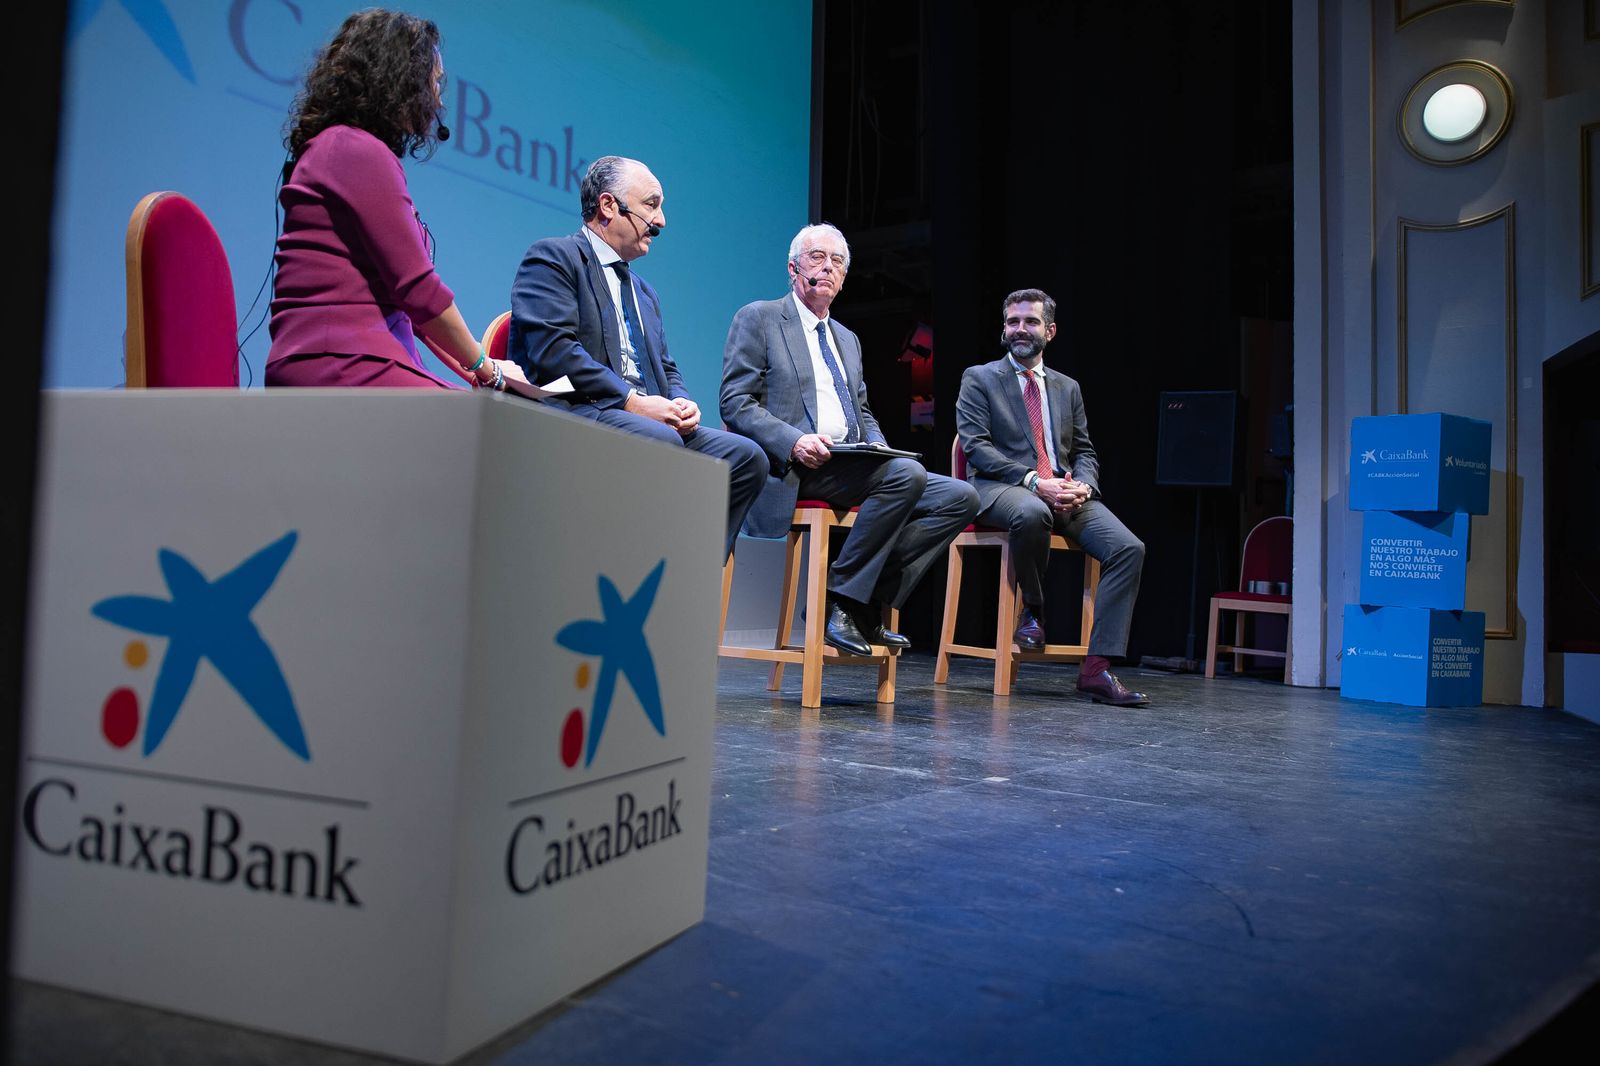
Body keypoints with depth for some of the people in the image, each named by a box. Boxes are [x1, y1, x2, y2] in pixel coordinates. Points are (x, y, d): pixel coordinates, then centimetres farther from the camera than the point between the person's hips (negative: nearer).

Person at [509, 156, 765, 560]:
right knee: (660, 442, -36)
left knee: (745, 456, -13)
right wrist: (632, 401, -17)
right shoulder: (552, 257, 4)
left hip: (647, 417, 8)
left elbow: (667, 370, 27)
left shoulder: (645, 292, 30)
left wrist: (681, 403, 2)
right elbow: (551, 349, -12)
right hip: (571, 412, -7)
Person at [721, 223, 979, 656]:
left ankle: (866, 604, -11)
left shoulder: (848, 339, 28)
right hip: (792, 471, -8)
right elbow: (735, 402, -4)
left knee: (960, 497, -9)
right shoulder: (758, 318, 6)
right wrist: (794, 441, -21)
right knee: (907, 473, -30)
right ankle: (839, 600, -20)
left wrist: (877, 444, 4)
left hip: (850, 466, 8)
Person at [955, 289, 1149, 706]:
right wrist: (1033, 482, -18)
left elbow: (1085, 452, 20)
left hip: (1066, 493, 5)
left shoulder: (1068, 388, 22)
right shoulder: (979, 379, 8)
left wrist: (1082, 486, -5)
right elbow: (976, 446, -5)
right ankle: (1032, 609, -12)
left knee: (1129, 549, -20)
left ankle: (1097, 668, -19)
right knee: (1033, 513, -41)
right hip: (1002, 488, -4)